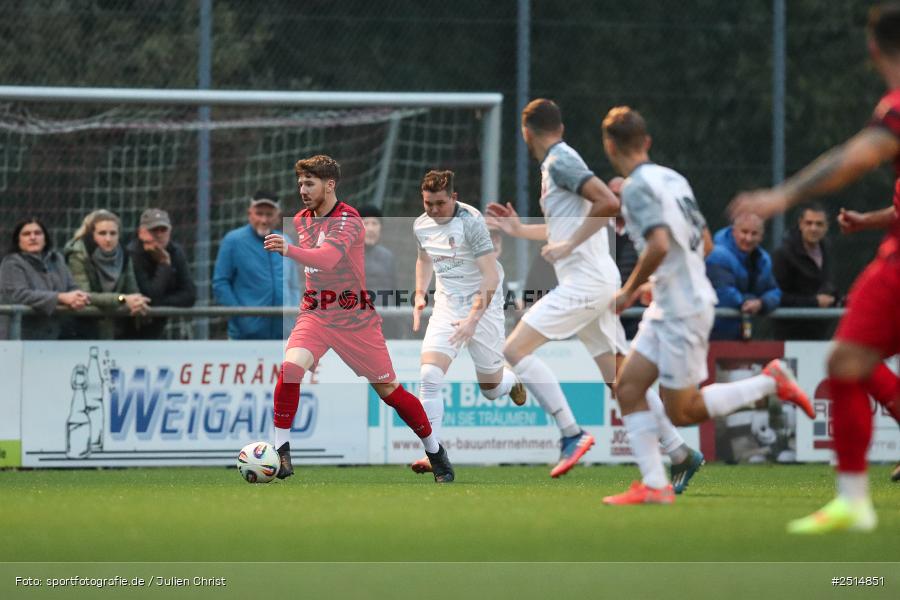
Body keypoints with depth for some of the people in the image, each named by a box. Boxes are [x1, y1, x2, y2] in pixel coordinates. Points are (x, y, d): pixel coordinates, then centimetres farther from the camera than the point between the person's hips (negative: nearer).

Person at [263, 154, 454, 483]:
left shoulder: (348, 220, -18)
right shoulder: (300, 220, 4)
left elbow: (327, 258, -38)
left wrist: (289, 250, -52)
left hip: (355, 318, -4)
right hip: (315, 314, 4)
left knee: (389, 390, 4)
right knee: (290, 367, -24)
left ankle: (434, 450, 24)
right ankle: (281, 450, -17)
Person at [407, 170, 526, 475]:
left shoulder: (471, 221, -21)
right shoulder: (421, 226, -1)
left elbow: (491, 277, -25)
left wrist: (473, 319, -32)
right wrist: (420, 295, 9)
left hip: (482, 306, -4)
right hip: (446, 306, 4)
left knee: (491, 388, 7)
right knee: (429, 376, -16)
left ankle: (511, 381, 46)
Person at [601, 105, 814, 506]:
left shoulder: (637, 187, -16)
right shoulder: (672, 179, 11)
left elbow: (659, 245, -30)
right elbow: (703, 241, 19)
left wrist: (629, 290, -16)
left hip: (683, 311, -9)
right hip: (666, 308, 9)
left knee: (682, 411, 0)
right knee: (628, 386, 5)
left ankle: (770, 382, 5)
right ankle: (654, 485, 1)